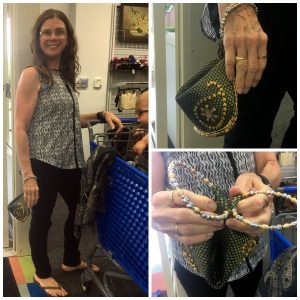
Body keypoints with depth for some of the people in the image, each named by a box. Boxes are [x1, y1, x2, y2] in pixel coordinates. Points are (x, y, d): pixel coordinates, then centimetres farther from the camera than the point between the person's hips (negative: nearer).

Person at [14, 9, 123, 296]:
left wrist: (101, 115, 4)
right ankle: (43, 273, 31)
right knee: (42, 218, 9)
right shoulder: (32, 75, -14)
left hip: (70, 162, 8)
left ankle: (72, 261, 45)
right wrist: (27, 176, -22)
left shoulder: (65, 75, 9)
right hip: (43, 163, -8)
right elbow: (19, 128, -17)